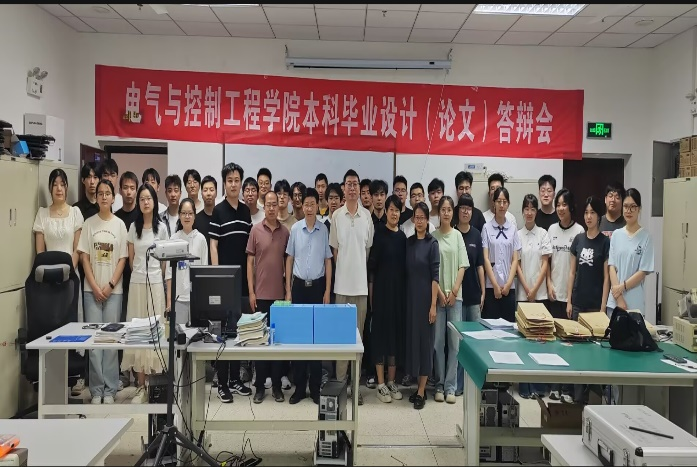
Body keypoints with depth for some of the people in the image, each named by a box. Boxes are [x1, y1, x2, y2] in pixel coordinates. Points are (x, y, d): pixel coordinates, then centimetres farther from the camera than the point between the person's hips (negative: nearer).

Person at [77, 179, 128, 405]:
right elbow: (84, 257, 1)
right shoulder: (89, 224, 4)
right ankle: (96, 389, 9)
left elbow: (122, 259, 1)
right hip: (92, 289, 0)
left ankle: (110, 389, 10)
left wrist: (110, 285, -8)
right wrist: (95, 287, -7)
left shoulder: (120, 224, 3)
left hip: (114, 289, 0)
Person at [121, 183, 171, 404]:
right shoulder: (133, 227, 6)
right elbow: (131, 259, 13)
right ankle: (141, 386, 8)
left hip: (156, 284, -1)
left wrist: (169, 292, 2)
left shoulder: (161, 227, 3)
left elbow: (165, 262, 4)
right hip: (136, 285, 2)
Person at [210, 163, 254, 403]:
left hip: (242, 278, 5)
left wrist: (251, 276, 9)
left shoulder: (246, 210, 10)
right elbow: (213, 246, -6)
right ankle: (222, 383, 7)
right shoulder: (218, 211, -4)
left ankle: (235, 379, 21)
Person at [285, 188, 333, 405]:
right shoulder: (295, 229, -1)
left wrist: (327, 291, -1)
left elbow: (328, 261, 3)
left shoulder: (324, 230, -2)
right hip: (299, 285, 1)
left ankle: (315, 387, 16)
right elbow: (289, 259, 5)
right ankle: (299, 386, 16)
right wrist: (288, 290, 3)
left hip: (317, 285, -1)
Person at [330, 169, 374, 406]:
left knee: (359, 332, 7)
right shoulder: (337, 215, 0)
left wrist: (360, 270, 7)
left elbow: (368, 248, 10)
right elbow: (334, 249, 5)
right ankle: (340, 380, 13)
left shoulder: (367, 215, 4)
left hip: (362, 282, 1)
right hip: (342, 282, -1)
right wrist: (344, 269, 2)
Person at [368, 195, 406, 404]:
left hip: (399, 288, 5)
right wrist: (371, 289, -11)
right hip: (381, 287, -5)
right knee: (380, 330, -1)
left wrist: (406, 290, 9)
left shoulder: (403, 236, 10)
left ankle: (391, 381, 20)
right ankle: (380, 384, 7)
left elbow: (405, 265, 13)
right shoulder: (378, 232, -4)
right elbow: (371, 263, -7)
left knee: (397, 331, 9)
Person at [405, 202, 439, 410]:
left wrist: (433, 305, -14)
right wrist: (405, 297, 4)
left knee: (425, 339, 0)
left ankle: (421, 391, 6)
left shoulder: (432, 243, -6)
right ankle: (419, 386, 21)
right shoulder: (408, 242, 9)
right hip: (410, 296, 5)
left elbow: (435, 276, -10)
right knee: (412, 337, 9)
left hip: (425, 297, -5)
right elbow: (406, 271, 9)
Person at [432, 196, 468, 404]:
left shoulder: (458, 235, 8)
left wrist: (454, 291, -5)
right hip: (437, 294, -1)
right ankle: (439, 385, 11)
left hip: (455, 295, 2)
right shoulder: (433, 236, 2)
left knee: (454, 341, 0)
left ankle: (450, 386, 8)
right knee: (438, 341, 2)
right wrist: (440, 292, -7)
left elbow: (462, 266, 5)